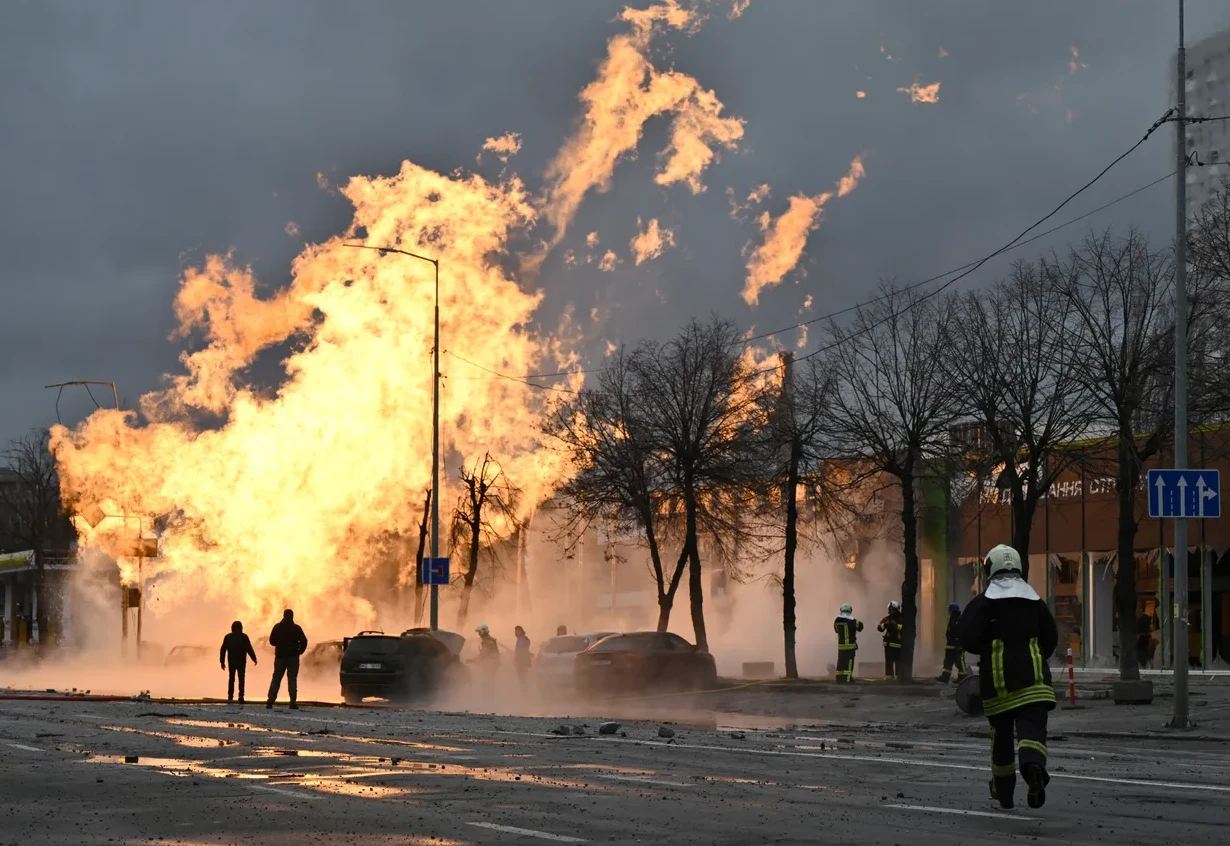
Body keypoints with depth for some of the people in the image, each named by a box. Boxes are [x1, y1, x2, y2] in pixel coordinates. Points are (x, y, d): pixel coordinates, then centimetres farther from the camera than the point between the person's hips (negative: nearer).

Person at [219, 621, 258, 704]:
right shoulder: (244, 637, -5)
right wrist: (254, 659, -2)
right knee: (241, 678, 0)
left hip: (231, 661, 2)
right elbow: (249, 649, -9)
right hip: (241, 661, -2)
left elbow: (223, 650, 4)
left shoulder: (228, 637, 4)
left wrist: (222, 662, 9)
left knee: (231, 678, 14)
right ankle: (241, 696, -14)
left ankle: (230, 696, 9)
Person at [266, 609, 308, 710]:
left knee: (276, 679, 8)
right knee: (292, 679, 0)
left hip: (280, 656, 2)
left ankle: (270, 702, 1)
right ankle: (293, 703, -6)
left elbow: (272, 641, 5)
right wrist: (300, 651, 3)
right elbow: (304, 641, -12)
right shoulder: (296, 628, -5)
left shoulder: (277, 627, 2)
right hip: (293, 656, -2)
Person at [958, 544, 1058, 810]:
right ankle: (1033, 764, -41)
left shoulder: (983, 602, -2)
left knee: (1001, 731, 12)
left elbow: (967, 638, -11)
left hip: (997, 677, -1)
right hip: (1032, 676, 1)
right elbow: (1051, 638, 15)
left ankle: (1003, 791, 23)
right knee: (1032, 725, -9)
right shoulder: (1035, 600, 10)